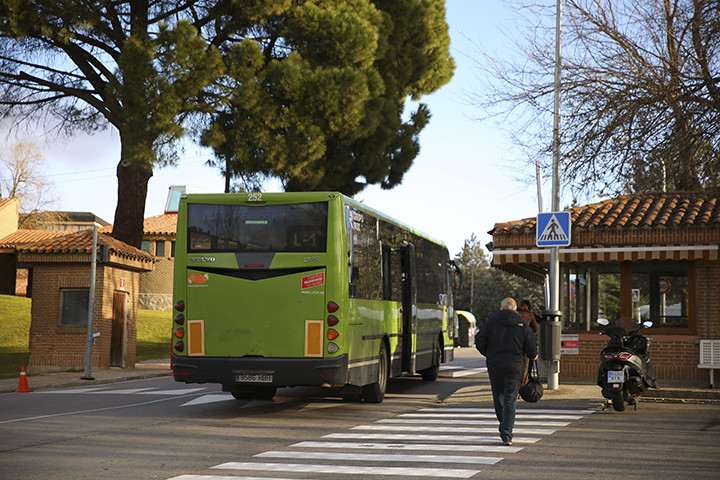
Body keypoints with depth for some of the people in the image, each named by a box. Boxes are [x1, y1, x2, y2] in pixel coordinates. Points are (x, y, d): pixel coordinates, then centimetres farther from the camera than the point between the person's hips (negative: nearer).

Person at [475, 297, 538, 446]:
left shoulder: (491, 322, -1)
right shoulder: (522, 325, 0)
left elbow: (480, 342, -2)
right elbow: (531, 347, -2)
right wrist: (533, 356, 21)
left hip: (494, 366, 0)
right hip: (514, 367, 0)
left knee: (498, 396, 18)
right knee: (510, 400, 0)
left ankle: (504, 427, 30)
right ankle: (507, 435, -8)